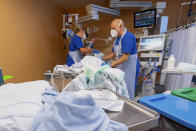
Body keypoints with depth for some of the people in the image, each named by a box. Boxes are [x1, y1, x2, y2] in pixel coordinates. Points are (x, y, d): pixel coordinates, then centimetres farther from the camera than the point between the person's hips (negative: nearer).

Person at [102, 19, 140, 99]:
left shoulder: (128, 37, -18)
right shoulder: (117, 37, 11)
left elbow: (126, 57, -24)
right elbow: (114, 53, 17)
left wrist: (112, 64, -24)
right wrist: (105, 58, 3)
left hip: (128, 66, -8)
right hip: (120, 66, 8)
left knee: (127, 86, 2)